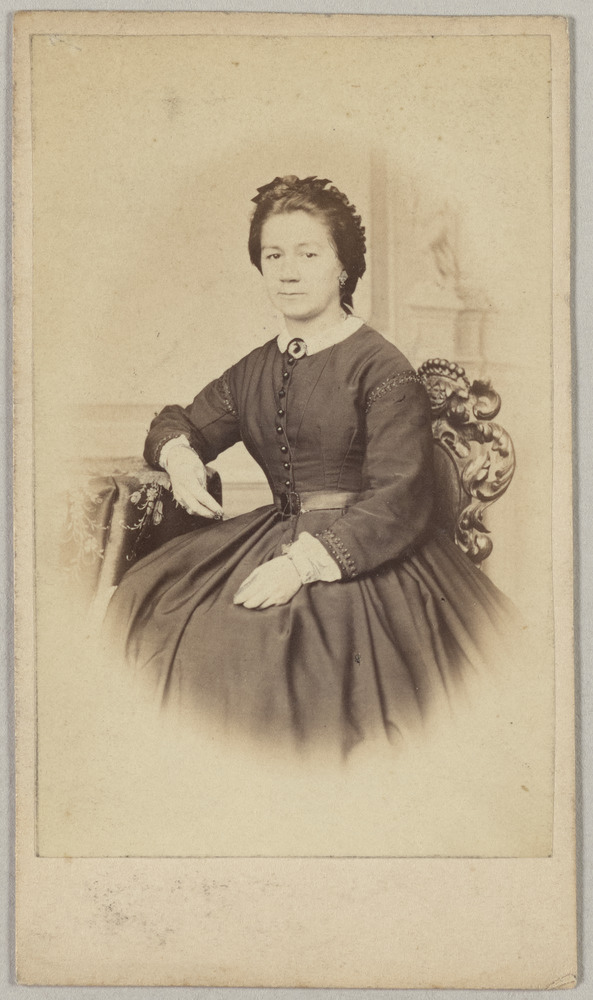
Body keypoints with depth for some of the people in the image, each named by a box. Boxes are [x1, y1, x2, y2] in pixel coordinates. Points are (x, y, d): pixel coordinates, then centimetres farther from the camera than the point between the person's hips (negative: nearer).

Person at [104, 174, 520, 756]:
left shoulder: (381, 369, -9)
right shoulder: (255, 370, 12)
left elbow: (399, 501, -16)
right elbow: (180, 421, 28)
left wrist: (303, 561, -25)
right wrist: (179, 454, 3)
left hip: (362, 553, -7)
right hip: (271, 539, 7)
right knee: (145, 607, -9)